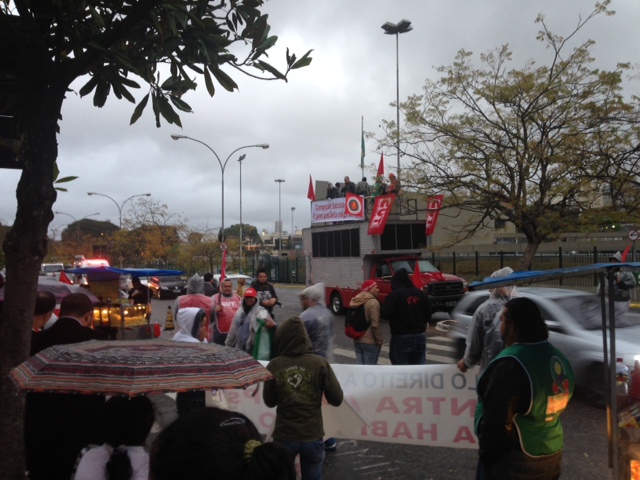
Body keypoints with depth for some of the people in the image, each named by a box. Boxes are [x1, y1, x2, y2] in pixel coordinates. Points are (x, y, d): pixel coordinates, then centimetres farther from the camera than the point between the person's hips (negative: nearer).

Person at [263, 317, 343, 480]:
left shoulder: (274, 366, -10)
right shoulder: (320, 363, -11)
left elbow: (269, 401, 2)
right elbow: (336, 399, -7)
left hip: (284, 437, 0)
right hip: (313, 436, 0)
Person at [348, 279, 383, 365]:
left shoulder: (356, 301, 10)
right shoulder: (373, 302, -18)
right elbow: (375, 325, -21)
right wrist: (380, 340, -12)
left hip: (357, 339, 8)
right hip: (370, 341, -8)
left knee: (359, 364, 13)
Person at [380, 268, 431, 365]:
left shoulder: (394, 294, -13)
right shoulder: (419, 293, 4)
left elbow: (385, 314, -21)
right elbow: (428, 314, 6)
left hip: (401, 337, -5)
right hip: (420, 336, 5)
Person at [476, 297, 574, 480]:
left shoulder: (510, 364, -25)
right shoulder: (558, 357, 2)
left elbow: (495, 420, -24)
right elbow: (555, 406, 12)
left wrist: (487, 454, -12)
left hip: (514, 461, -8)